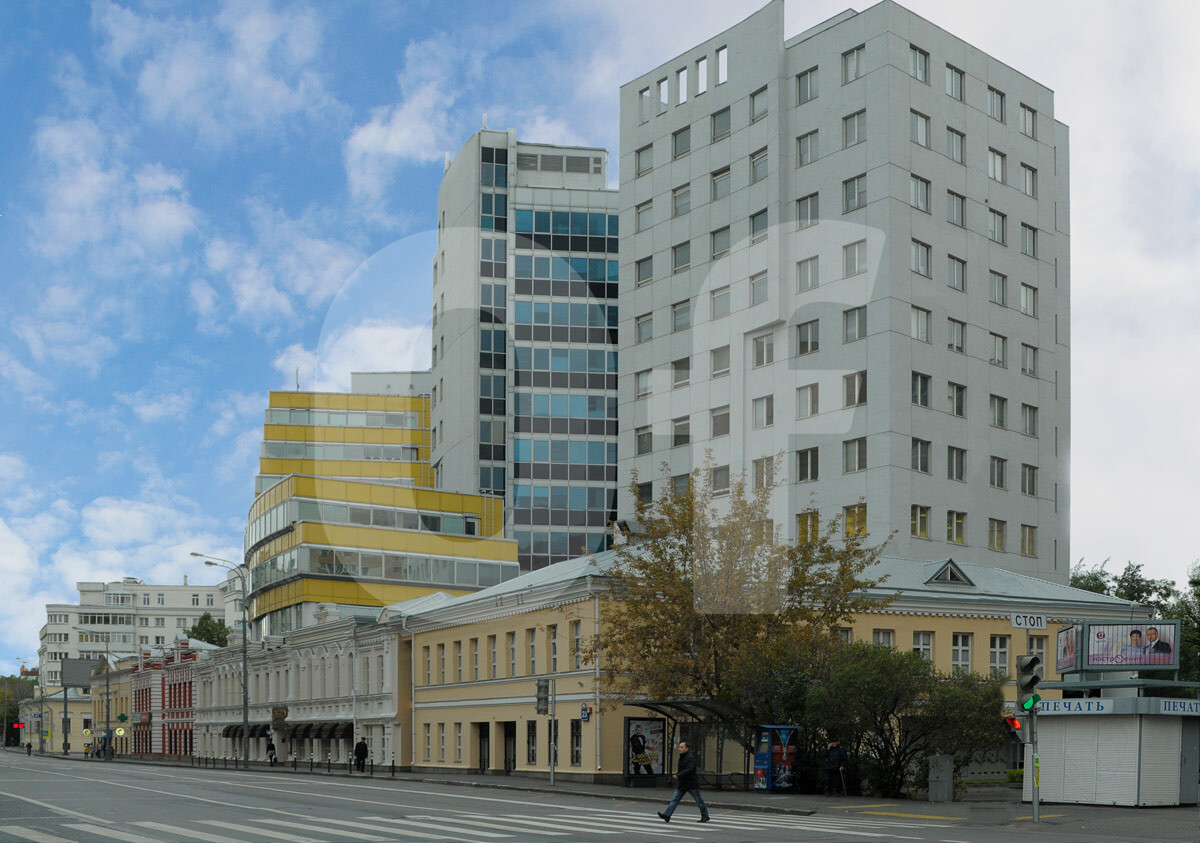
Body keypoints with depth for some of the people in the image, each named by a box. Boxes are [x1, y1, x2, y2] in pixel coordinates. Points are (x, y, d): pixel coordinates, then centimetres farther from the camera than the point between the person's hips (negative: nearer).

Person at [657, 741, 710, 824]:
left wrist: (678, 775, -35)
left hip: (691, 783, -8)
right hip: (681, 783, 8)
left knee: (699, 801, 5)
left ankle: (705, 816, 18)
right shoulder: (681, 757, 11)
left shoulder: (691, 758, -17)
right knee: (675, 799, -2)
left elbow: (689, 770, -30)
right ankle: (667, 815, -9)